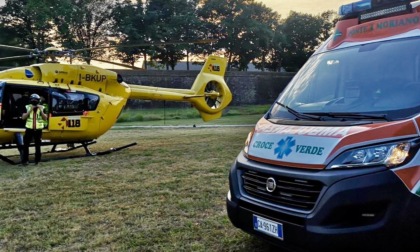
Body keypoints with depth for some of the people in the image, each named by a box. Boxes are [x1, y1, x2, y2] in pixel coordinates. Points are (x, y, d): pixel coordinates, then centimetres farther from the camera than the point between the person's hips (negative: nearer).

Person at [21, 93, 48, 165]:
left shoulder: (42, 108, 1)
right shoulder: (27, 107, 1)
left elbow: (45, 118, -7)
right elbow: (23, 117, -7)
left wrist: (41, 110, -19)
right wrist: (30, 110, -17)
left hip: (38, 129, 0)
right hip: (29, 129, 0)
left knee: (38, 145, 8)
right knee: (26, 145, 0)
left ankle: (37, 160, 16)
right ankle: (25, 160, 7)